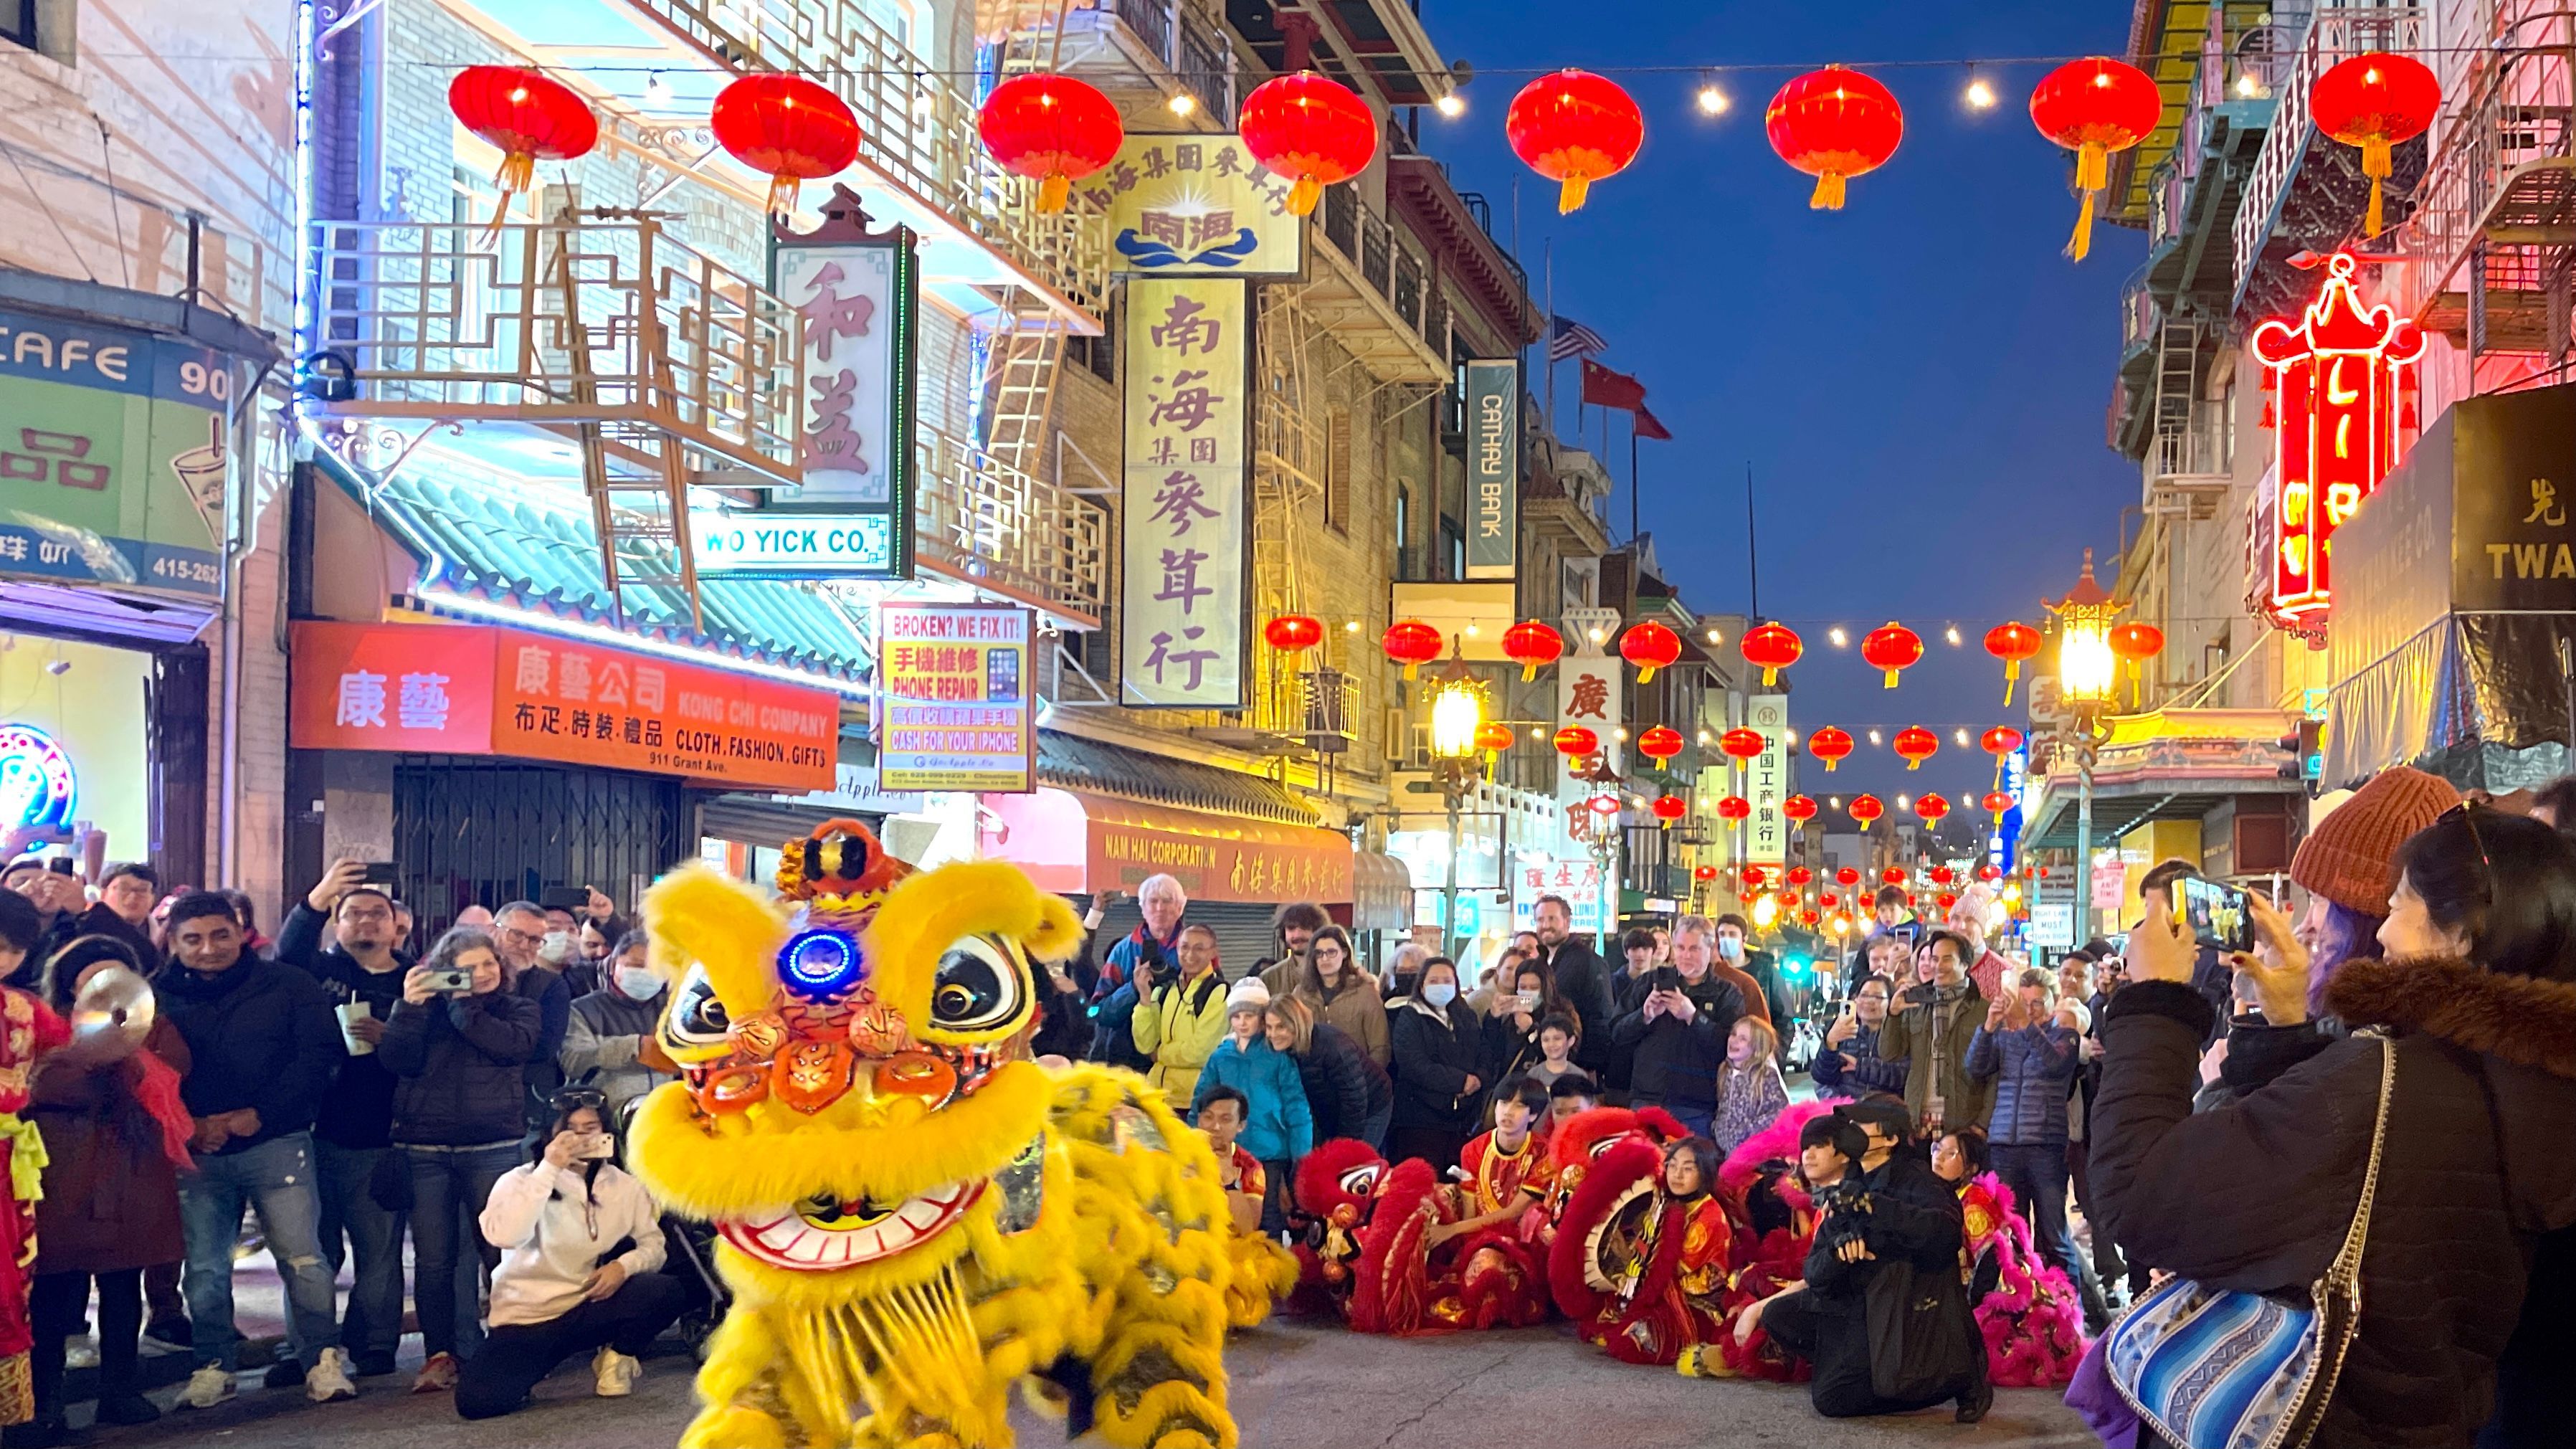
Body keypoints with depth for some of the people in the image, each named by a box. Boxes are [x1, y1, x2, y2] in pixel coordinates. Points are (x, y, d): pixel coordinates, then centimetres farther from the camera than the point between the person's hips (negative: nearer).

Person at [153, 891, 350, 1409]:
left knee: (302, 1258, -6)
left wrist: (258, 1114, -12)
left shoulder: (287, 986, 1)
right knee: (204, 1268, 5)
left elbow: (318, 1056, -4)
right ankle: (213, 1367, 17)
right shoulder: (158, 996, 6)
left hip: (275, 1143, -2)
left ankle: (322, 1360, 2)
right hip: (195, 1151, 2)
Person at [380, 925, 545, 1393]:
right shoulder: (424, 1007, 12)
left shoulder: (519, 1008, 11)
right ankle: (439, 1354, 8)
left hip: (492, 1147, -1)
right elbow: (398, 1060, -2)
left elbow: (513, 1044, -11)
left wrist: (463, 1006, -7)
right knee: (433, 1258, 1)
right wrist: (410, 1007, -13)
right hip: (424, 1151, 1)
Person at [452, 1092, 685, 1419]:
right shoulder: (520, 1181, -6)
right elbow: (502, 1236, -26)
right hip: (526, 1318, -2)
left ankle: (616, 1355, 4)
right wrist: (549, 1169, -26)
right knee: (477, 1400, -26)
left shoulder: (625, 1186, 5)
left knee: (669, 1292, -25)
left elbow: (653, 1244, 0)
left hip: (591, 1307, 2)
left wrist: (625, 1265, -23)